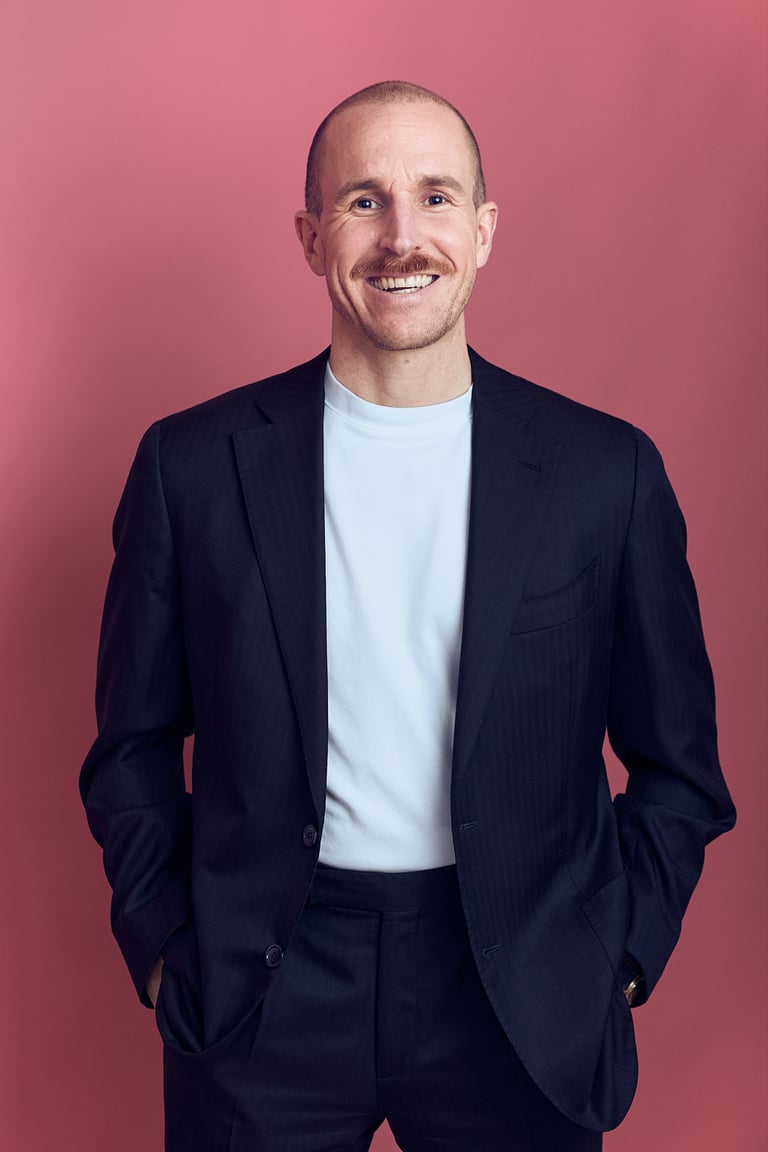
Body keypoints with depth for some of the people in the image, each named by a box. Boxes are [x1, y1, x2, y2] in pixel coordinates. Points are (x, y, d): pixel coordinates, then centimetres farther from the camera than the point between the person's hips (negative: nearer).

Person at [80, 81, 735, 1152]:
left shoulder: (608, 471, -5)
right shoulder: (194, 463, -4)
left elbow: (678, 768, 4)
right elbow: (134, 745, 5)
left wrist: (611, 959, -3)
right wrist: (168, 945, -1)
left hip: (520, 1000, 1)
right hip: (263, 993, 0)